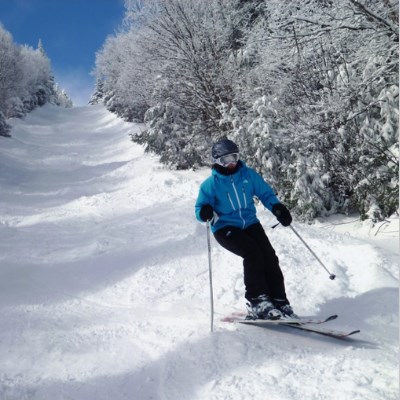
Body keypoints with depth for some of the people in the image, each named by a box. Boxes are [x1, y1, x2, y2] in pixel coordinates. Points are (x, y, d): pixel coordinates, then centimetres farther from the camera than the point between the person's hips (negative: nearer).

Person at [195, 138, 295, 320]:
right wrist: (205, 212, -27)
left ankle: (279, 302, -8)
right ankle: (257, 302, -22)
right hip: (225, 228, -4)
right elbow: (200, 208, -2)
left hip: (250, 224, 4)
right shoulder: (210, 184, -3)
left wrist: (277, 207, -7)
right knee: (253, 253, -27)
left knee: (269, 256, -14)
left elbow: (265, 193, 11)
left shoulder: (248, 174, 4)